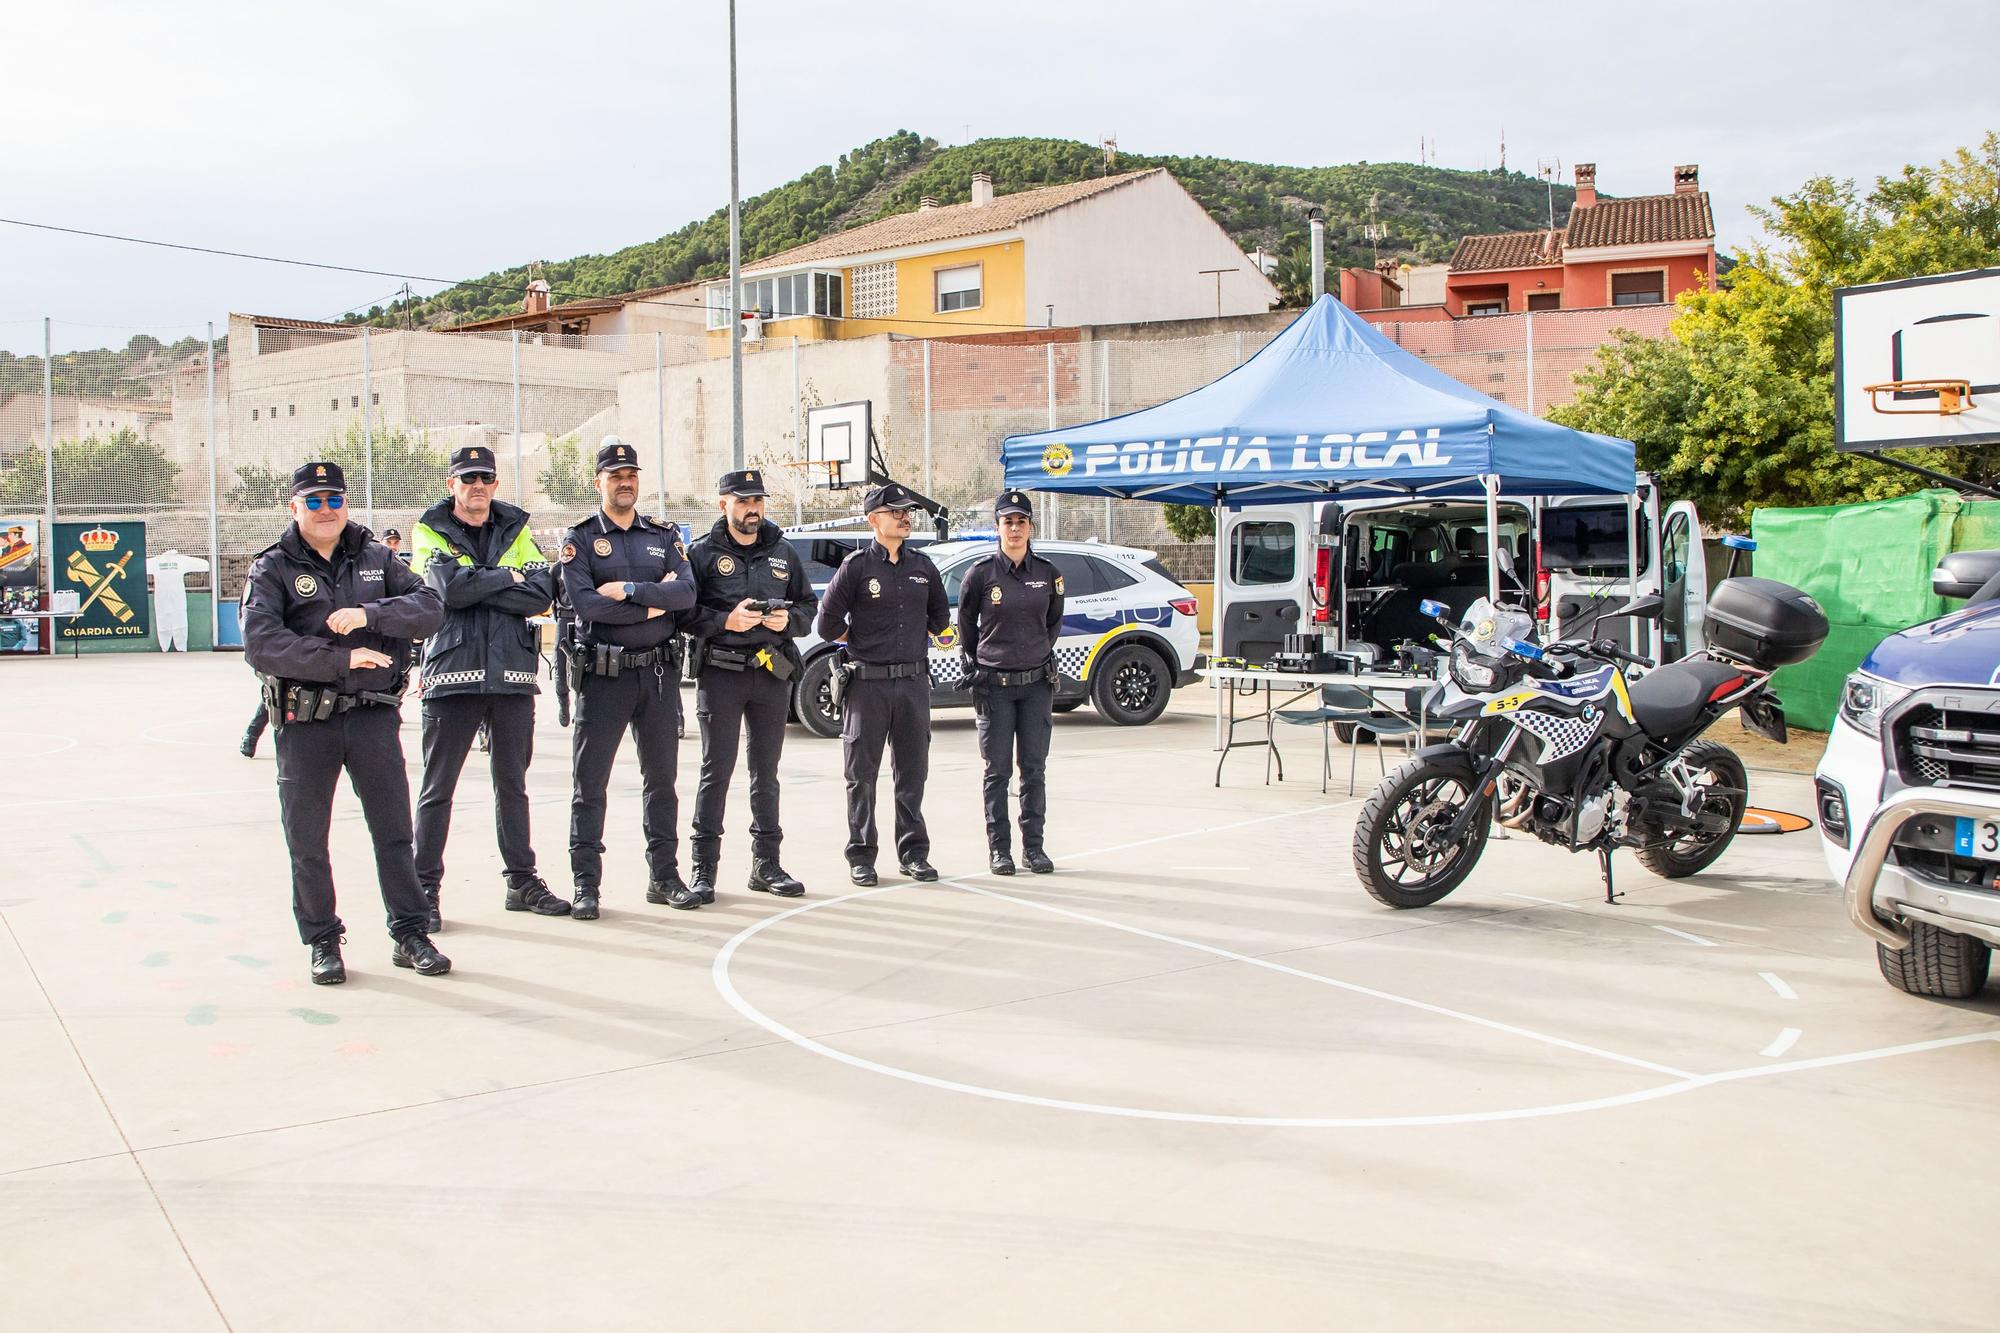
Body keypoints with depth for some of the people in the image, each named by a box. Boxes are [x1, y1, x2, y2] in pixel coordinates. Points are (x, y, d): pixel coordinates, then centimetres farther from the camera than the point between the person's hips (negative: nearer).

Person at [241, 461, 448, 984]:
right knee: (307, 842, 7)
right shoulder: (273, 568, 1)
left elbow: (430, 607, -3)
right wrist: (341, 659, -20)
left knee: (394, 831, 5)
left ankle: (410, 934, 17)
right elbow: (261, 644, -13)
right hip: (305, 721, -1)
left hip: (374, 714, 1)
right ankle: (322, 942, 22)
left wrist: (370, 614, -18)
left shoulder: (377, 557, 9)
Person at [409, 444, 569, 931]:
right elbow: (447, 587, -16)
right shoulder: (429, 531, 3)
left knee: (512, 784, 12)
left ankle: (522, 880, 21)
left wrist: (474, 587, -11)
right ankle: (425, 887, 10)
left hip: (512, 671, 3)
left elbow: (541, 594, -5)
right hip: (453, 670, -3)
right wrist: (506, 576, -7)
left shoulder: (516, 529, 11)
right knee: (437, 788, 1)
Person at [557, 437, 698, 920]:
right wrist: (652, 605, -10)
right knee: (590, 781, -1)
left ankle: (665, 875, 18)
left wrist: (628, 590, -16)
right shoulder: (580, 540, 2)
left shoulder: (664, 536, 11)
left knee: (662, 779, 9)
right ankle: (586, 884, 6)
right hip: (603, 675, -3)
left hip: (659, 673, 3)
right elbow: (584, 603, -15)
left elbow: (686, 592, -6)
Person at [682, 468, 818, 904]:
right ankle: (703, 870, 1)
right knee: (716, 770, -4)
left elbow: (809, 605, 15)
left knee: (766, 772, 10)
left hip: (773, 672, 4)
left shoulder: (784, 553, 13)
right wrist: (726, 621, -18)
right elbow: (684, 613, -4)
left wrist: (787, 620, -6)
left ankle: (766, 864, 19)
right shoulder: (703, 553, 1)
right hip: (720, 674, -4)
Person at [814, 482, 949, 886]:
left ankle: (913, 852, 17)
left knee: (913, 772, 8)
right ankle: (861, 857, 10)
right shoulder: (857, 566, -5)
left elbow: (940, 615, 24)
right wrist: (864, 641, 3)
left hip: (914, 682, 4)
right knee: (862, 774, 3)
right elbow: (828, 623, -4)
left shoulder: (922, 565, 10)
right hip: (869, 683, -4)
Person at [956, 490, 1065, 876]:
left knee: (1034, 769, 6)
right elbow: (965, 622, 8)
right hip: (994, 684, -2)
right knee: (998, 770, 3)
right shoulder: (981, 572, -4)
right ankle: (998, 848, 11)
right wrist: (976, 663, 10)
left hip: (1037, 684, 2)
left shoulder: (1047, 573, 3)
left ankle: (1033, 846, 15)